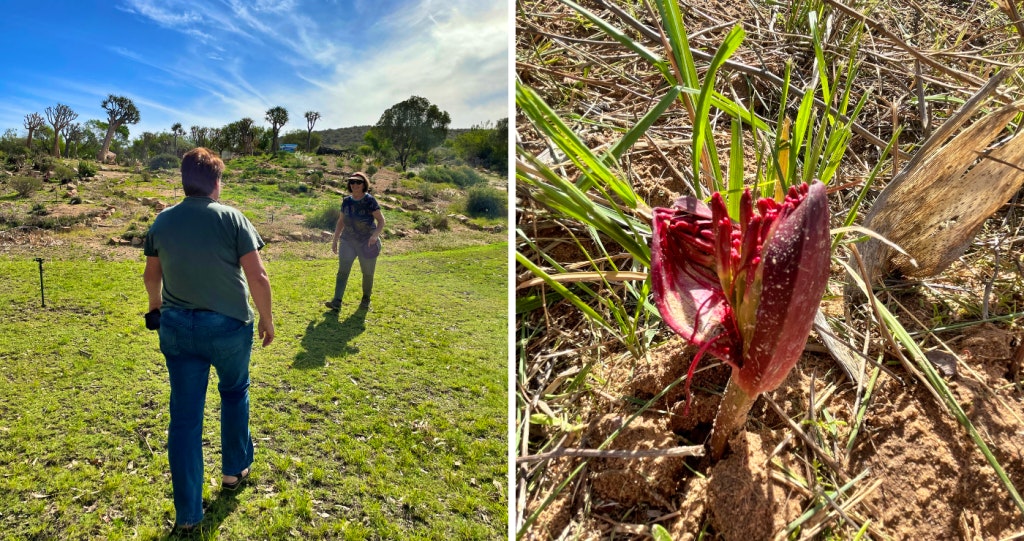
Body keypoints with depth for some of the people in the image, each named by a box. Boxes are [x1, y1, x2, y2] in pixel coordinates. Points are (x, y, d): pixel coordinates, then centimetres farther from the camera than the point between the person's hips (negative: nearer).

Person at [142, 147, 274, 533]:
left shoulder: (162, 221, 2)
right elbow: (257, 276, -16)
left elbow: (151, 275, 16)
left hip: (178, 327, 3)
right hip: (229, 326, -3)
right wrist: (266, 318, -2)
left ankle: (187, 514, 14)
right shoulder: (232, 218, -11)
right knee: (234, 392, 24)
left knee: (185, 416, 8)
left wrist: (156, 304, 35)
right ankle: (234, 470, 39)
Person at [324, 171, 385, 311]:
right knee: (342, 270, -11)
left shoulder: (370, 201, -8)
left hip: (367, 243, -3)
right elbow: (341, 221, 15)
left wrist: (375, 235, -26)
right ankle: (336, 302, -16)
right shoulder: (346, 201, 6)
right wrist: (335, 240, 13)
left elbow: (381, 221, -9)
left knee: (367, 273, 8)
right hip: (348, 241, 3)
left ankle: (366, 299, 29)